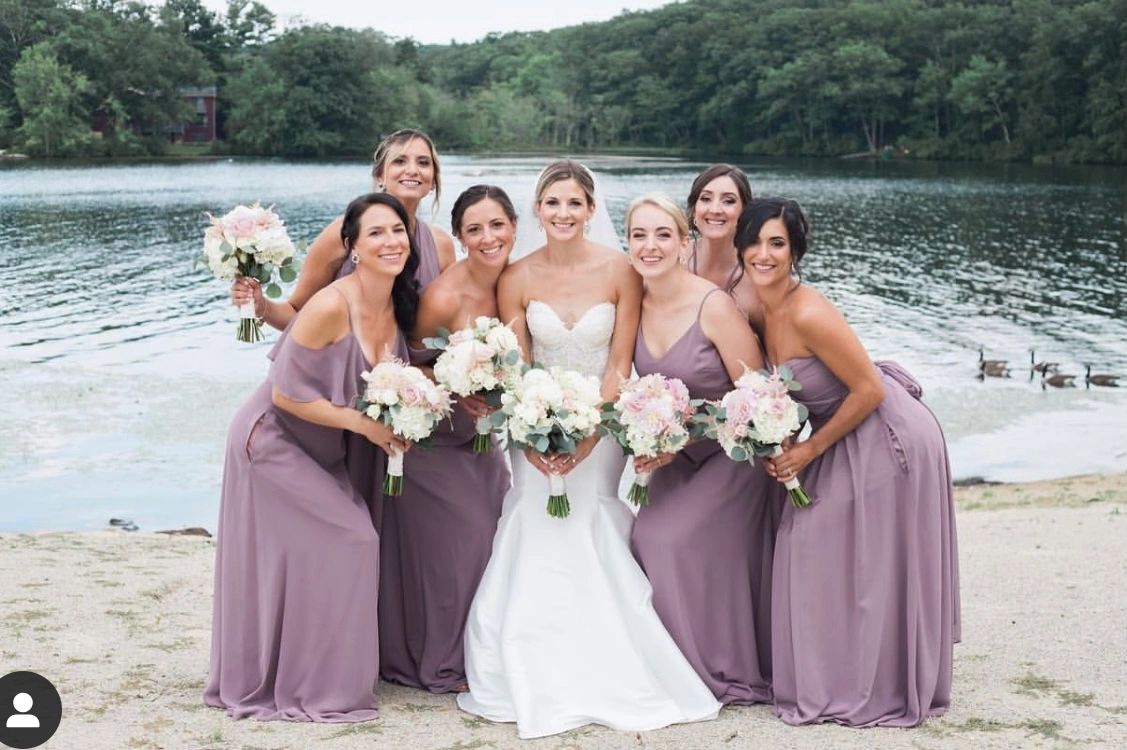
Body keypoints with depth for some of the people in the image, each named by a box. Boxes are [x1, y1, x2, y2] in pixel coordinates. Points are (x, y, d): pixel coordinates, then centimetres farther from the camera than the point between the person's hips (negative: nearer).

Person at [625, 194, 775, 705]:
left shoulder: (715, 306, -22)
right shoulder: (635, 304, -4)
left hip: (731, 452, -5)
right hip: (675, 453, 6)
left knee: (674, 540, -17)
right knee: (648, 538, -10)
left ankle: (722, 672, 1)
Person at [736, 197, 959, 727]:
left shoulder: (809, 315, -28)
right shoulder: (756, 307, -3)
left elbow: (869, 390, -24)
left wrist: (811, 450, -15)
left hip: (887, 439, -9)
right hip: (838, 440, 9)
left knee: (873, 566, 1)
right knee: (816, 554, 13)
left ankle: (884, 691, 17)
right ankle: (831, 684, 27)